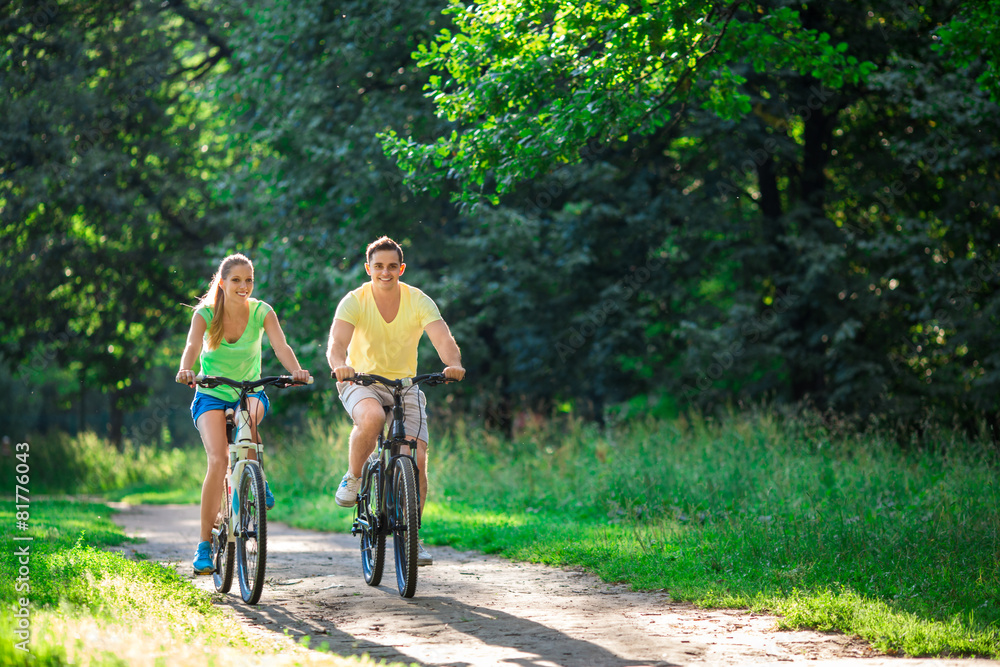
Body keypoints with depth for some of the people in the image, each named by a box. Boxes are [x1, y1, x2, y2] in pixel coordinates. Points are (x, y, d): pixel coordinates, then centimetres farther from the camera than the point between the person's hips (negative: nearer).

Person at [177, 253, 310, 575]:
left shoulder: (262, 312, -9)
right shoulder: (206, 313, -12)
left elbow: (281, 346, -23)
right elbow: (193, 345, -30)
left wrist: (296, 370, -44)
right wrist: (186, 370, -52)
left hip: (250, 391, 1)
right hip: (211, 395, -1)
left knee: (249, 415, -36)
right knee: (218, 460, -22)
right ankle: (205, 544, -14)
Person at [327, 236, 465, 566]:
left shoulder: (419, 301, -11)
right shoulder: (354, 301, -14)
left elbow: (443, 339, -24)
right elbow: (337, 342, -28)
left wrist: (453, 364, -47)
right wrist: (339, 365, -52)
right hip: (361, 381, -2)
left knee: (417, 460, -11)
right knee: (371, 417, -38)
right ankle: (353, 477, -10)